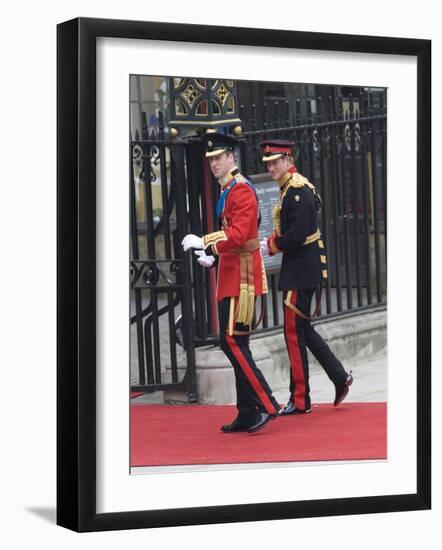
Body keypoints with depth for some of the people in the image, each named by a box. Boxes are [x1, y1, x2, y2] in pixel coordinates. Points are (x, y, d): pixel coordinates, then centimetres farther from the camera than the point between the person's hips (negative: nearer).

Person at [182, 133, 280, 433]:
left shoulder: (241, 190, -13)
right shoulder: (228, 190, 18)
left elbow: (238, 234, -25)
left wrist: (203, 242, -27)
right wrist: (212, 257, 13)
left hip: (242, 276, -10)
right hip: (232, 273, 10)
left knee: (232, 341, -12)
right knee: (236, 343, 10)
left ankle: (267, 405, -9)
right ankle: (247, 414, 13)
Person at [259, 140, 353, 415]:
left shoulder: (299, 190, -17)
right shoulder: (289, 189, 14)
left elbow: (297, 235, -23)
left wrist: (271, 246, -10)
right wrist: (272, 242, 4)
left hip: (302, 269, -10)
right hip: (298, 268, 10)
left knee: (294, 332, -4)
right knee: (302, 328, 14)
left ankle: (300, 400, 4)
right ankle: (340, 377, 18)